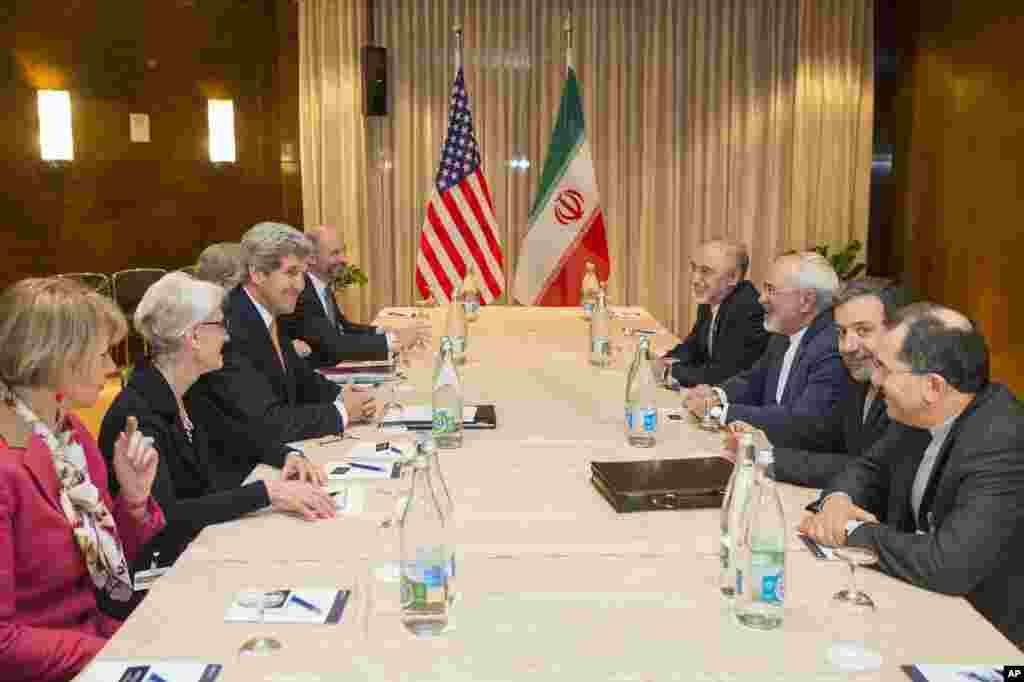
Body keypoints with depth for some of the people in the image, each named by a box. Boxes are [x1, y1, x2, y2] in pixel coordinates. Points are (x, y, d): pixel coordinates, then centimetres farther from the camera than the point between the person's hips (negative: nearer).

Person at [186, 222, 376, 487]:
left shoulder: (270, 315, 5)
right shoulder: (229, 329, -23)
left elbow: (302, 378, 15)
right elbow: (267, 423, -25)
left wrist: (341, 395, -4)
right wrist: (340, 412, -15)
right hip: (235, 473, -8)